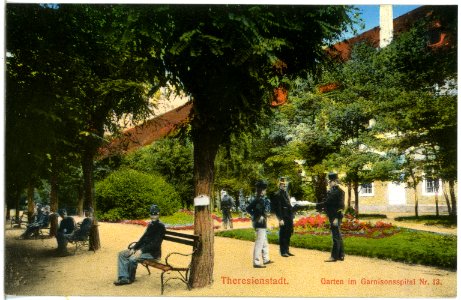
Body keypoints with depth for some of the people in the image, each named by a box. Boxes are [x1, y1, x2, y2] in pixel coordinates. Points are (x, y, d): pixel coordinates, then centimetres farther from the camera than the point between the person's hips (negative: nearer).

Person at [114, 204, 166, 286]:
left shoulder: (160, 226, -12)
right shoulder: (150, 224, 15)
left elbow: (155, 244, -20)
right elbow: (143, 238, 14)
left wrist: (141, 250, -26)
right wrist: (133, 248, 0)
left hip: (153, 252, -9)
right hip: (143, 249, 9)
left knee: (132, 258, -30)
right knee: (122, 254, 1)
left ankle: (130, 278, -5)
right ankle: (124, 278, -7)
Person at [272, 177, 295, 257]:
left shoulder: (286, 194, 17)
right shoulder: (277, 195, -9)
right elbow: (277, 208, -14)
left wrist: (292, 216, 16)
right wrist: (280, 219, -18)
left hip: (289, 218, 8)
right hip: (284, 218, -8)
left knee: (288, 235, 13)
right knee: (283, 235, -1)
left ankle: (287, 250, 21)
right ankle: (283, 251, 6)